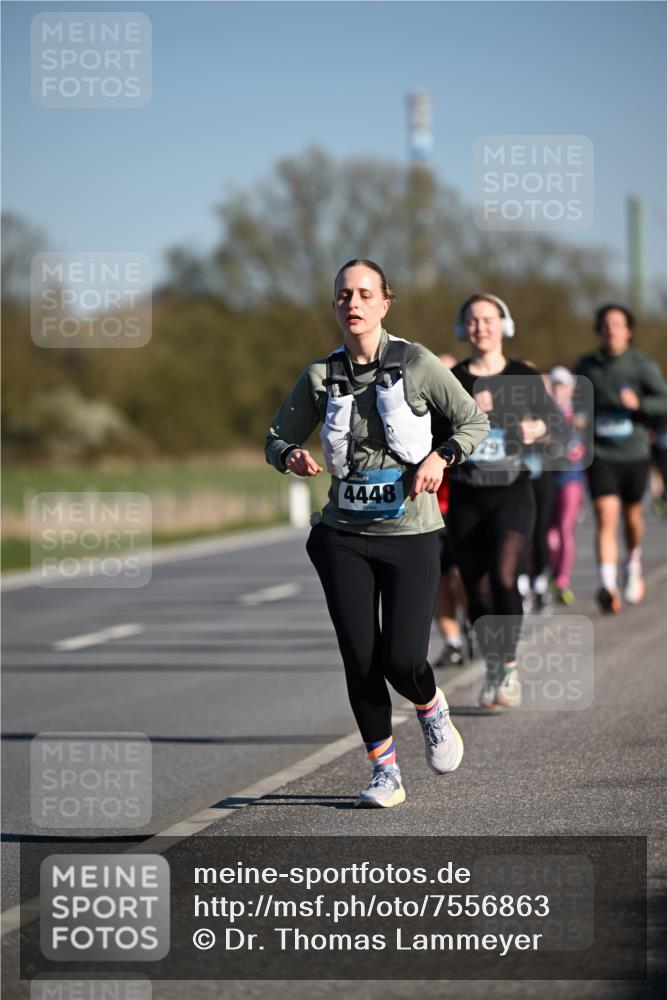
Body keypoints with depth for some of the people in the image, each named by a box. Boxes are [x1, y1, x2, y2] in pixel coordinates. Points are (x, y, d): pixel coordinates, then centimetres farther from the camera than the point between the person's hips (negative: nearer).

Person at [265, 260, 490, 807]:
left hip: (411, 535, -2)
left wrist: (440, 456, -14)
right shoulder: (320, 376, 2)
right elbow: (277, 437, 11)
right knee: (359, 662, -1)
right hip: (344, 536, 2)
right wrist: (292, 455, -12)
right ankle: (385, 774, 15)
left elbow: (476, 422, 5)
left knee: (402, 661, -10)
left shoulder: (416, 364, -5)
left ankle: (433, 711, 26)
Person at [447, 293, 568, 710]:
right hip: (467, 499, 2)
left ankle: (510, 666, -9)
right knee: (478, 592, 4)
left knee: (504, 576, -23)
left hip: (513, 493, -2)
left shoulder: (525, 379, 2)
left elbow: (558, 424, 9)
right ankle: (493, 671, 22)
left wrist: (540, 428, -13)